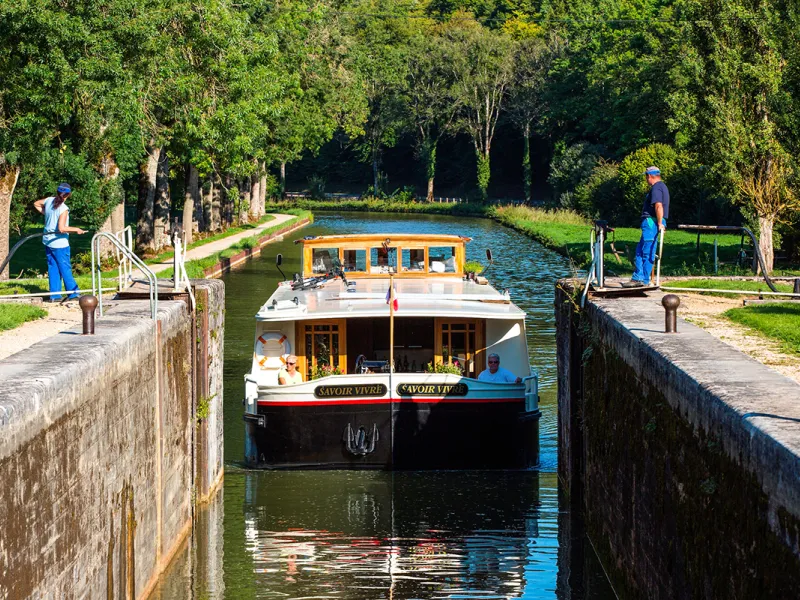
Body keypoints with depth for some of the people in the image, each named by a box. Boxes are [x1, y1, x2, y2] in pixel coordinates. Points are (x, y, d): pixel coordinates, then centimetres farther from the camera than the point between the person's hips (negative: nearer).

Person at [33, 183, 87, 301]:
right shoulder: (63, 209, -22)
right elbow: (61, 228, -28)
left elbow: (36, 204, 18)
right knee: (65, 269, 3)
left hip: (48, 241, 6)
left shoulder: (49, 200, -3)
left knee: (52, 268, 11)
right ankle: (73, 293, 7)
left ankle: (54, 295, 11)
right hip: (59, 243, -6)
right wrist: (76, 229, -17)